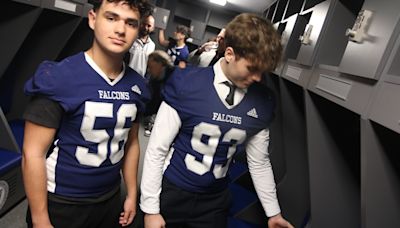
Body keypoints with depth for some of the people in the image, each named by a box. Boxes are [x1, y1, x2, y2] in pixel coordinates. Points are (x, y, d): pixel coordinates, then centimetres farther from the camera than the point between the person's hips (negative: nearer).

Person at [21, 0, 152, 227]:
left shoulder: (137, 85, -4)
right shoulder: (57, 77, -19)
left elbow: (131, 143, 5)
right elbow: (33, 154, -15)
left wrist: (132, 194, 8)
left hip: (111, 199, 5)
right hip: (60, 203, -4)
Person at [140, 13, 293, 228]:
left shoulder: (263, 102, -7)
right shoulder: (187, 85, -19)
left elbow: (259, 162, 5)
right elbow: (156, 150, -13)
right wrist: (150, 209, -10)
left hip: (215, 200, 4)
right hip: (170, 193, -3)